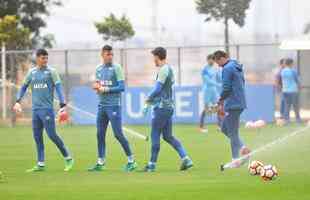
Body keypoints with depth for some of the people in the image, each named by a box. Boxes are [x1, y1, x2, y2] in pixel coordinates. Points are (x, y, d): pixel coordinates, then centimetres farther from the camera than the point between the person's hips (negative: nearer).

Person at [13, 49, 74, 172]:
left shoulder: (51, 71, -2)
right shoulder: (32, 72, 11)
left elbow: (58, 88, -7)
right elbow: (24, 87, 19)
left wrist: (63, 105, -17)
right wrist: (18, 101, 7)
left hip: (47, 108, -5)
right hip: (35, 109, 5)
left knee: (52, 135, -10)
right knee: (37, 137, 5)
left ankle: (68, 158, 2)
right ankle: (40, 164, 11)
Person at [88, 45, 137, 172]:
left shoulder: (116, 68, -6)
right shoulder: (99, 69, 13)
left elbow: (122, 87, -12)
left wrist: (105, 89, -14)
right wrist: (96, 86, 0)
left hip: (113, 105, -6)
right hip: (102, 105, 6)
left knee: (118, 134, -8)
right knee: (100, 134, 6)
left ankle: (131, 160, 0)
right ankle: (100, 163, 12)